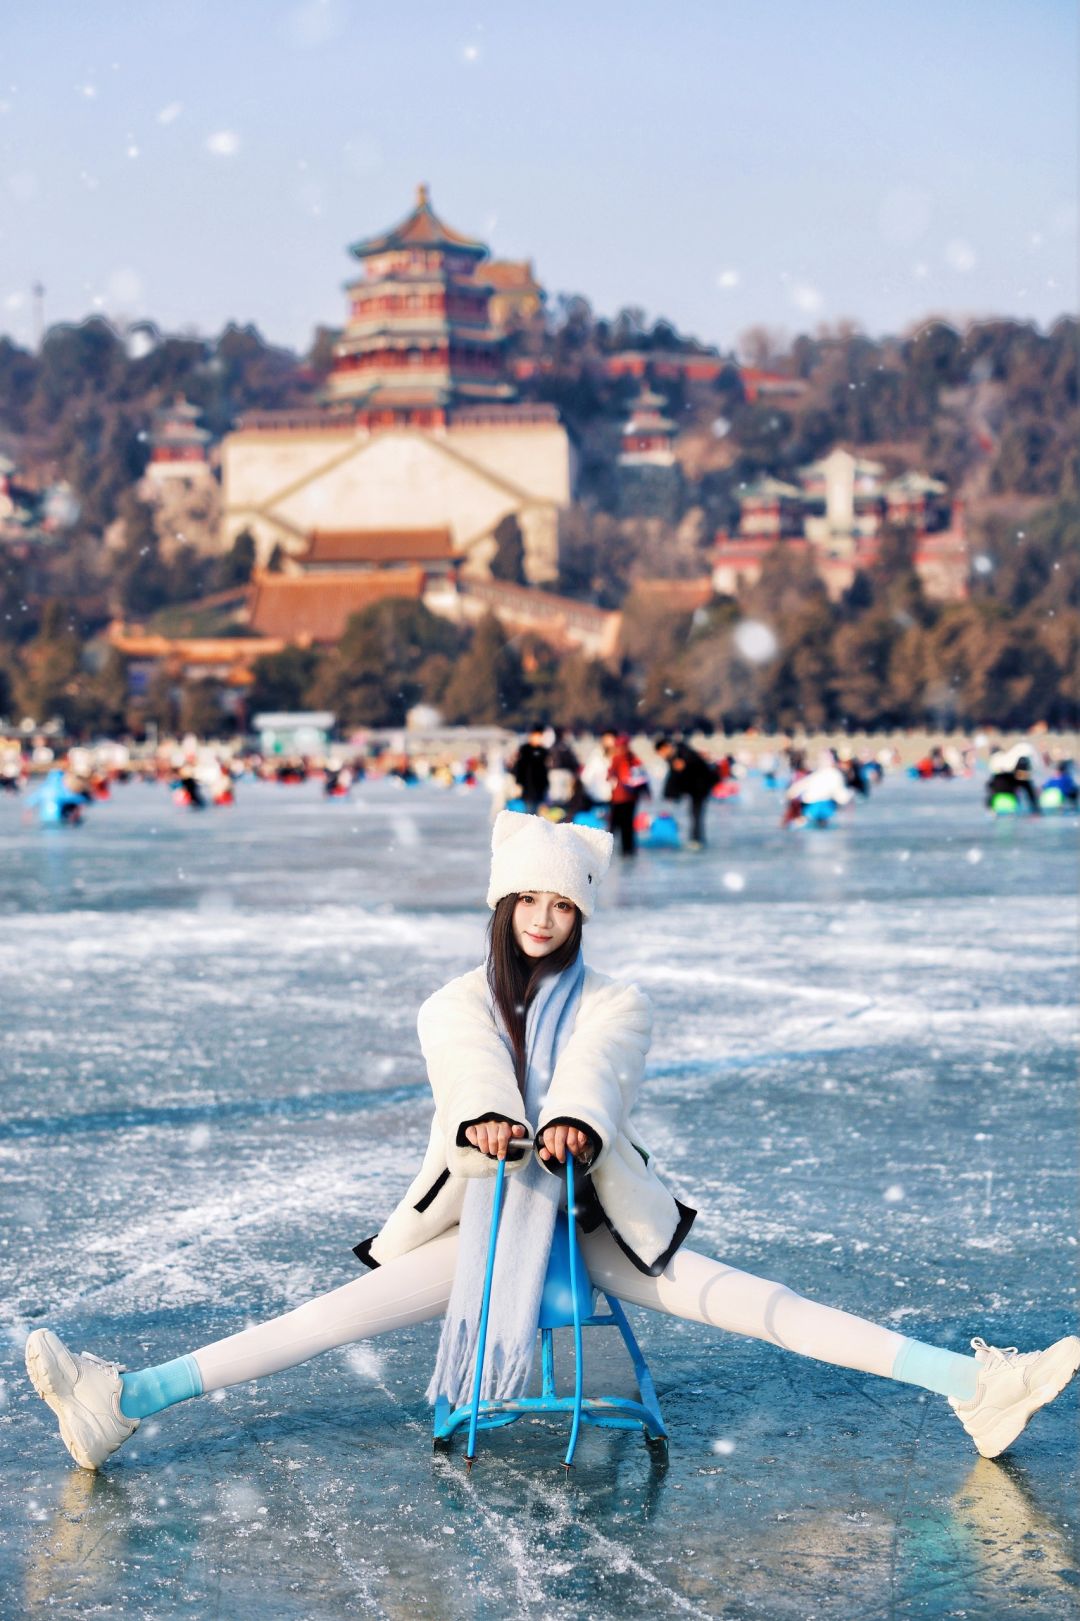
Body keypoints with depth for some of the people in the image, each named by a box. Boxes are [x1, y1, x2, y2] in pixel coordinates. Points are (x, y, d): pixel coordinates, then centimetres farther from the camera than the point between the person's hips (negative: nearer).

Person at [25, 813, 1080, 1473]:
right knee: (342, 1313, -18)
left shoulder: (614, 1007, 3)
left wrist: (572, 1120, -44)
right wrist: (482, 1121, -42)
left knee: (741, 1299, -18)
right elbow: (470, 1076, -18)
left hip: (590, 1218, 0)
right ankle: (124, 1401, -30)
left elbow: (594, 1074, -20)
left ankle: (970, 1385, -25)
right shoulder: (454, 1008, 5)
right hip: (477, 1215, 1)